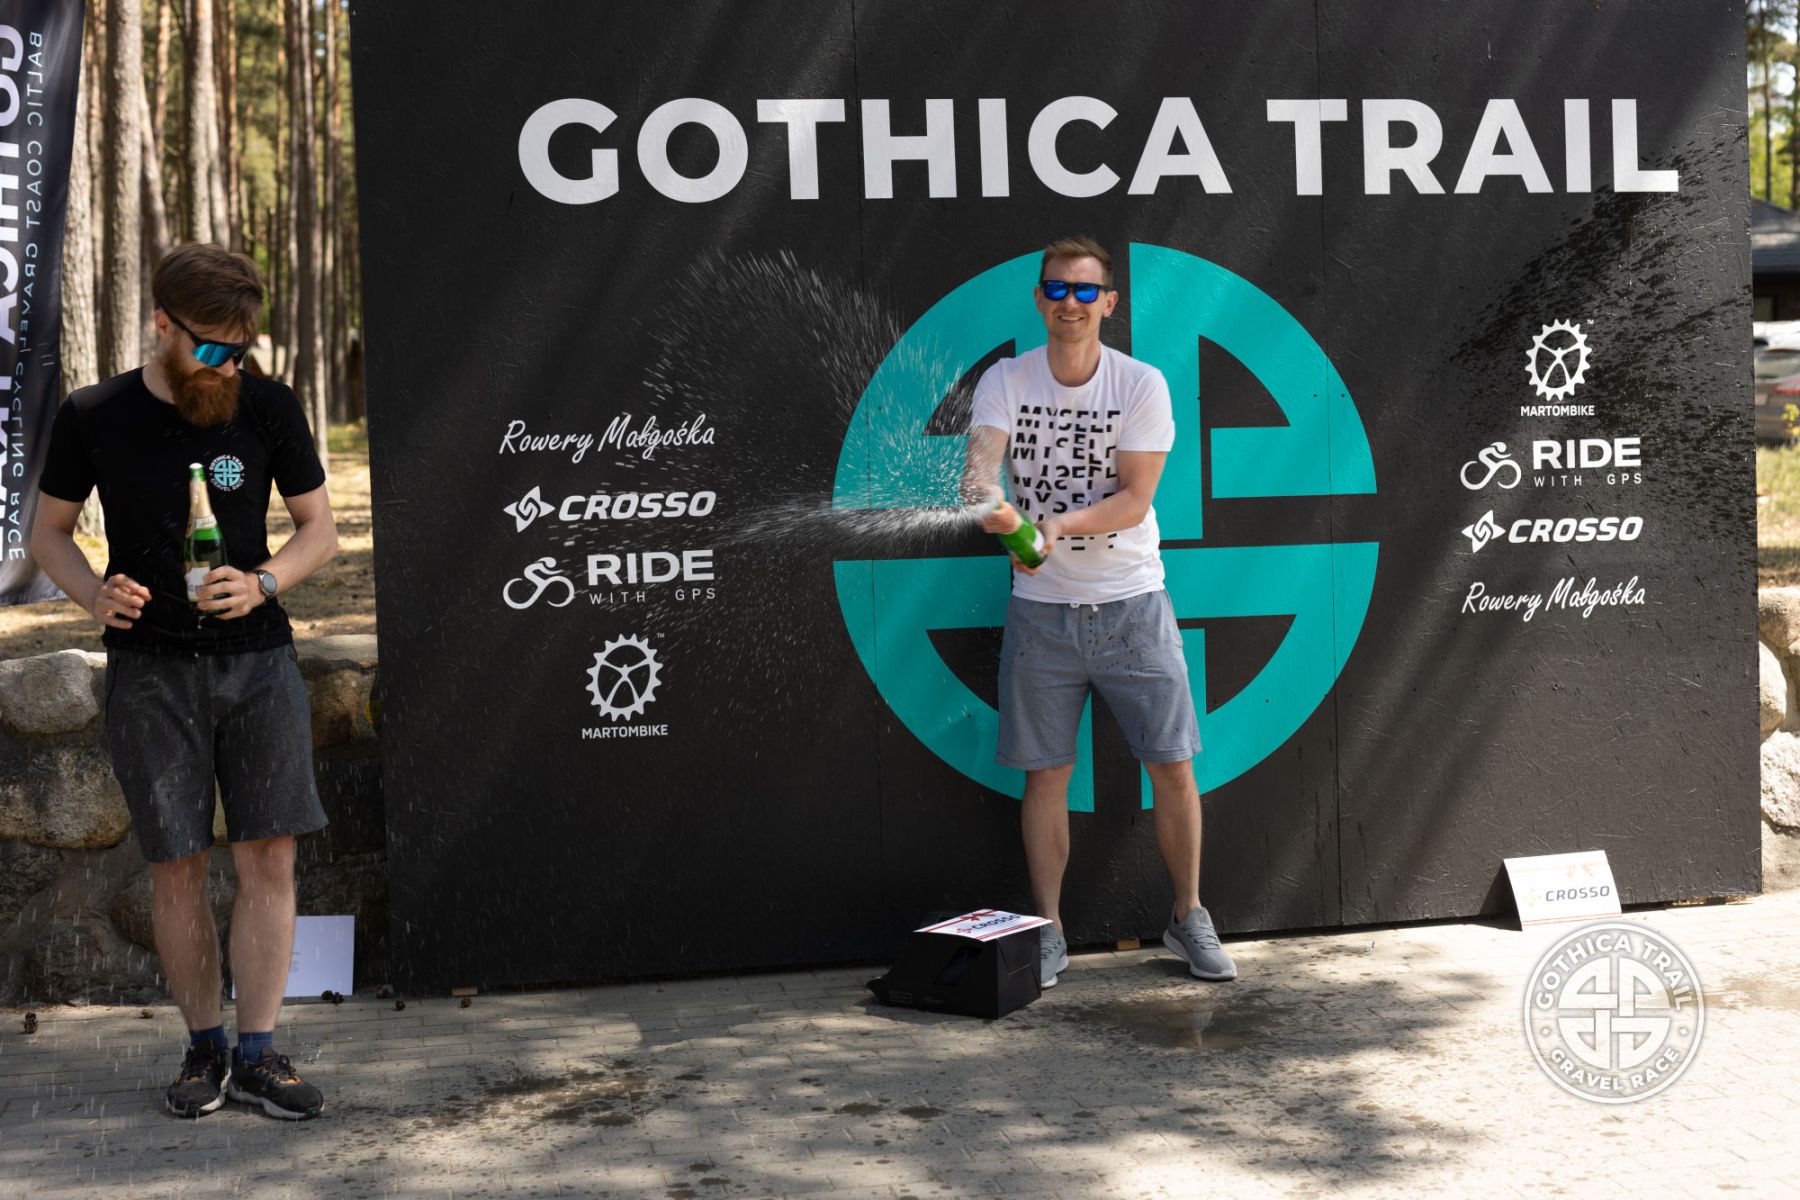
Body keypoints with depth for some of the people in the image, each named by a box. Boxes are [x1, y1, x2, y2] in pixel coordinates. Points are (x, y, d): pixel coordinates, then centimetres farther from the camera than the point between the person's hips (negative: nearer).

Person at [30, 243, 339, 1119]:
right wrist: (92, 592, -11)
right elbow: (48, 531, 10)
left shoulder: (269, 408, 3)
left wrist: (261, 584, -11)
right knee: (176, 867, 2)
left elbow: (320, 530, 8)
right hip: (150, 671, -1)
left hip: (258, 660, 1)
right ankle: (203, 1046, 18)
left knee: (268, 856, -3)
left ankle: (257, 1053, 6)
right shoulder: (92, 418, 0)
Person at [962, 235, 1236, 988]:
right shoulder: (1004, 382, -2)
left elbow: (1133, 500, -11)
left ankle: (1188, 917, 20)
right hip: (1040, 607, 1)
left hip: (1131, 601, 0)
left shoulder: (1142, 384, -5)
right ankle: (1047, 932, 16)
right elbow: (979, 467, -17)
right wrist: (992, 505, -40)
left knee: (1173, 766, 2)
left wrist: (1059, 525, -26)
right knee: (1046, 775, 4)